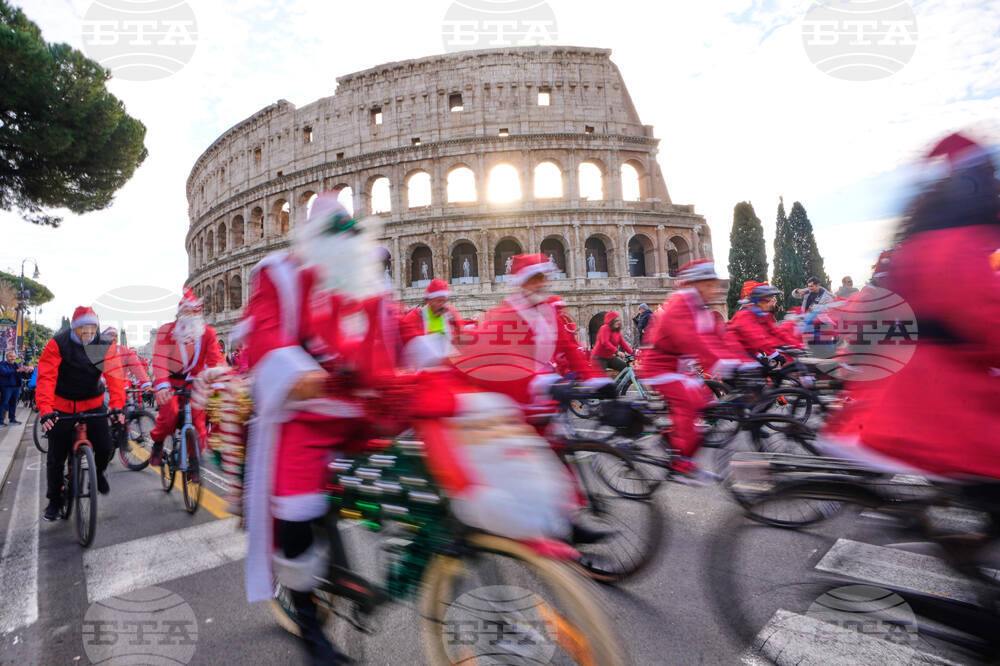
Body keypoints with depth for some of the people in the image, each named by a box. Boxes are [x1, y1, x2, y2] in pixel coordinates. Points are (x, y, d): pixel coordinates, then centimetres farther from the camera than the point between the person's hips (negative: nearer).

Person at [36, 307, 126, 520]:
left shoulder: (104, 347, -9)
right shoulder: (57, 344, -13)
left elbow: (114, 376, -18)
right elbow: (46, 378, -20)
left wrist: (117, 406, -31)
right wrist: (46, 411, -32)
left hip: (93, 404, 1)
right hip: (62, 406, -1)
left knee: (105, 448, -10)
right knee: (56, 458, 5)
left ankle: (99, 473, 25)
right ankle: (54, 500, 26)